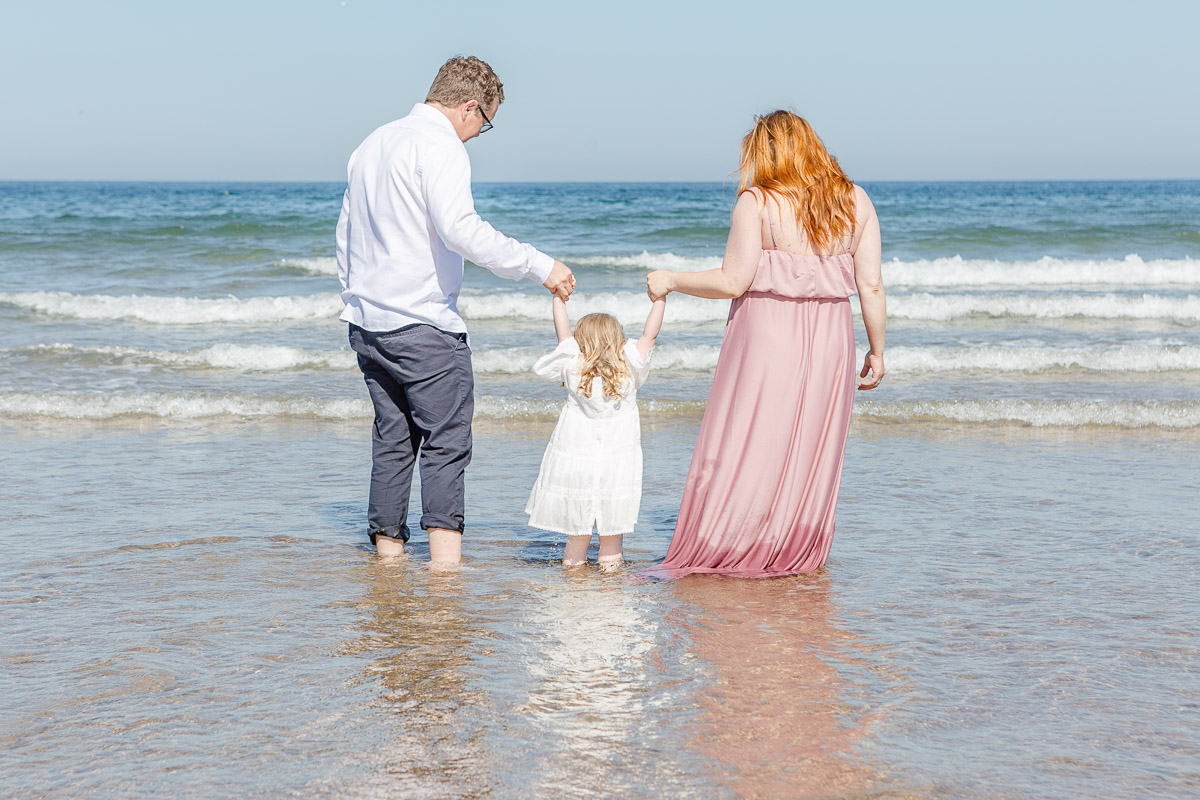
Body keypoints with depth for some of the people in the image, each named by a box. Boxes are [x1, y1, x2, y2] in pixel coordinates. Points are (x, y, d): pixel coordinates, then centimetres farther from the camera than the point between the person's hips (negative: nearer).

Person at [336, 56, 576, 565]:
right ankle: (444, 561, -12)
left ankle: (387, 551, 13)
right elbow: (460, 229, -24)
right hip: (423, 325, -9)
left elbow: (345, 235, 23)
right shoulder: (440, 145, -10)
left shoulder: (372, 144, 18)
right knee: (446, 441, -6)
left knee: (392, 441, 12)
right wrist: (538, 266, -21)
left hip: (367, 324, 9)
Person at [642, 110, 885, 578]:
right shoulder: (854, 201, 5)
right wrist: (877, 351, 10)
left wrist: (671, 281, 2)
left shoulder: (757, 202, -8)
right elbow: (871, 285, 3)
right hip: (829, 338, 4)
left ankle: (708, 555, 5)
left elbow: (733, 281, -11)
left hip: (765, 335, -4)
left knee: (743, 447, 1)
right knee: (811, 448, 11)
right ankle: (799, 556, 17)